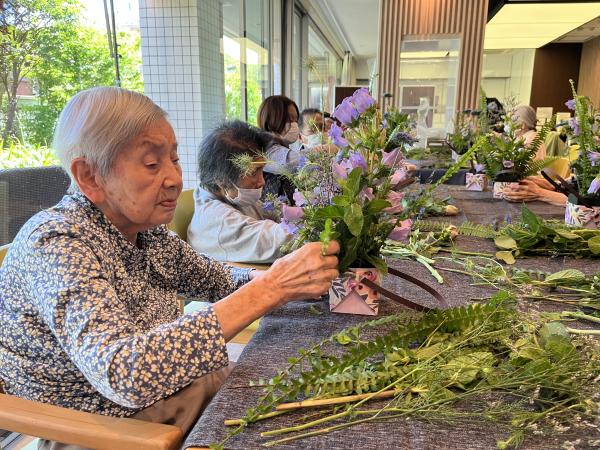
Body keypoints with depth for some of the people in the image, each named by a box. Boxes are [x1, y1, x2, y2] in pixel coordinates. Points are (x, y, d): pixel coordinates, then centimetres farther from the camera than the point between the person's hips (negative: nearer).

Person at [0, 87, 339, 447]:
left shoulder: (146, 231, -5)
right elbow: (123, 374, -39)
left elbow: (219, 280, 6)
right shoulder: (55, 242, -26)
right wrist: (269, 288, -39)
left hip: (155, 391, 6)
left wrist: (291, 275, -13)